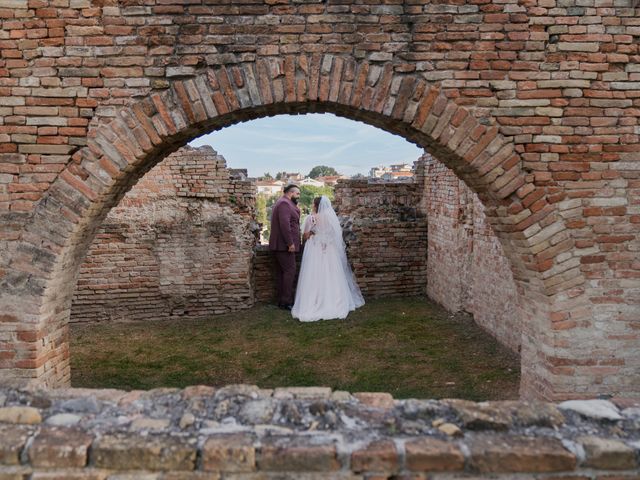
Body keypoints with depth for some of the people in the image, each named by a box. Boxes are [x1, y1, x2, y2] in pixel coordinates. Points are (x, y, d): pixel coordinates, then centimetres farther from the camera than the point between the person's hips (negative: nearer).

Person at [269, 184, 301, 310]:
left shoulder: (284, 203, 23)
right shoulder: (284, 203, -12)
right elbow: (285, 224, -22)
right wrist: (290, 243, -22)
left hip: (281, 245, 11)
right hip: (284, 245, -11)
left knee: (281, 272, 10)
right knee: (289, 271, -10)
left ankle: (281, 300, 14)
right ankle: (287, 301, -8)